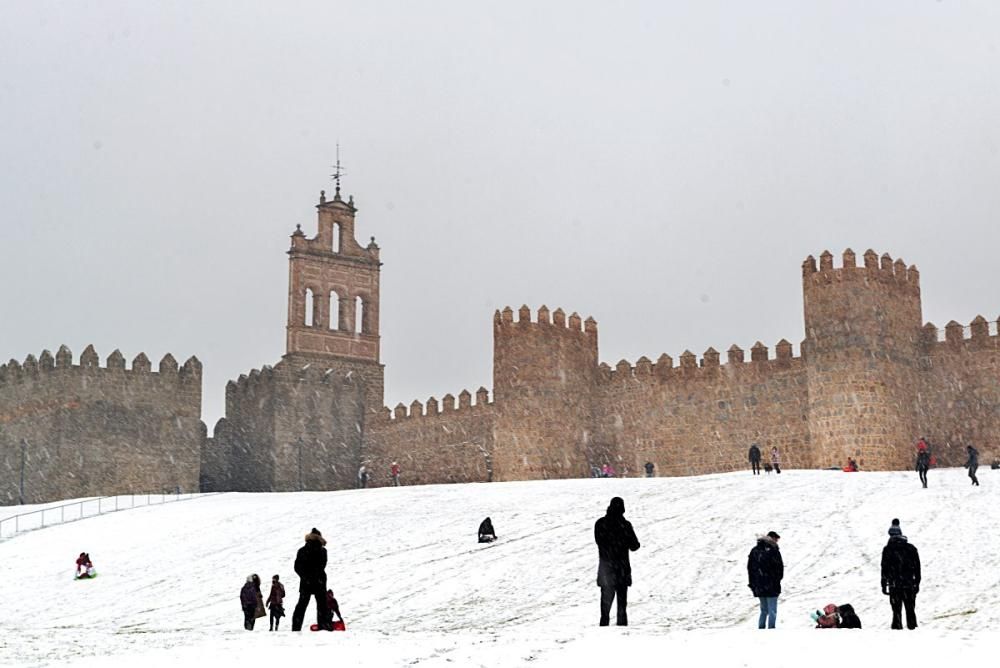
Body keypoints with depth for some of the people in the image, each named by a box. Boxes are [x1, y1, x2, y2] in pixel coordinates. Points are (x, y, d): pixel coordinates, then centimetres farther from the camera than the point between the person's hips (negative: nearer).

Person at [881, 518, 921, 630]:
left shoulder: (887, 549, -3)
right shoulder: (911, 548, 4)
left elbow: (884, 569, -3)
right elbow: (917, 568, 7)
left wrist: (884, 585, 2)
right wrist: (917, 583, 14)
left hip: (894, 586, -2)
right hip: (909, 585, 2)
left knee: (896, 611, 3)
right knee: (910, 610, 11)